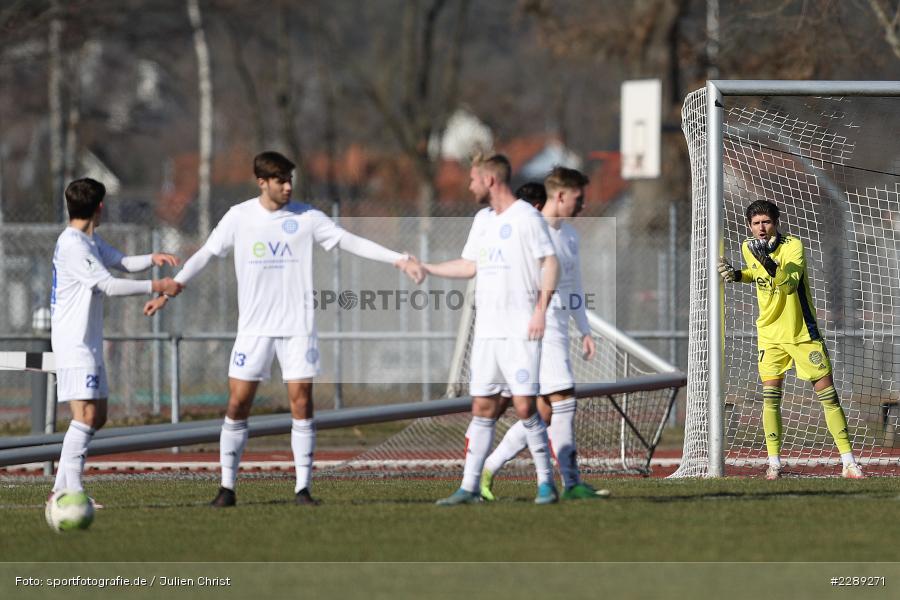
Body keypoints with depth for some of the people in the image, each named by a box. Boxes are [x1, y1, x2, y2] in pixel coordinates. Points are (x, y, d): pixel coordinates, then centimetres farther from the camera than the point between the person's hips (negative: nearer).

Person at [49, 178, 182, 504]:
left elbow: (122, 263, 20)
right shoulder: (72, 245, -18)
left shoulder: (91, 240, 14)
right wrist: (157, 287, -17)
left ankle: (60, 489, 14)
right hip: (73, 341, -10)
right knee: (86, 414, -17)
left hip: (89, 342, 10)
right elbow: (109, 285, -20)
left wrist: (152, 258, -1)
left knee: (97, 416, 12)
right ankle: (71, 491, -19)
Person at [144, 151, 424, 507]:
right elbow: (206, 255, 9)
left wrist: (400, 260, -7)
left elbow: (352, 243, 0)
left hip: (297, 327, 0)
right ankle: (227, 487, 7)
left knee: (301, 403, -6)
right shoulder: (239, 217, 1)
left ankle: (302, 488, 1)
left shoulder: (306, 217, 0)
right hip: (254, 327, 0)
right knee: (238, 402, -3)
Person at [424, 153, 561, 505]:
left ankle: (546, 482, 0)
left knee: (524, 406, -10)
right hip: (486, 330, 7)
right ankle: (469, 487, 5)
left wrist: (541, 309, -17)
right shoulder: (482, 219, 16)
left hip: (520, 331, -7)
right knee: (483, 408, 5)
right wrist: (425, 269, 22)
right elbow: (470, 265, 24)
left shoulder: (526, 217, -6)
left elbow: (550, 263, -9)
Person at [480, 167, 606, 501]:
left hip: (558, 330, 9)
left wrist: (585, 331, 20)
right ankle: (572, 484, -11)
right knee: (563, 401, -13)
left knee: (543, 412, 8)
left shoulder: (569, 234, 18)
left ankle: (488, 469, 15)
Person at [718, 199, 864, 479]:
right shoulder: (748, 248, -2)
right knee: (770, 398, -6)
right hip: (770, 335, 4)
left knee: (828, 395, -3)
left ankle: (848, 462, 1)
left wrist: (769, 263, -49)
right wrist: (737, 275, 0)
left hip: (804, 333, -4)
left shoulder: (793, 246, -18)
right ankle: (774, 463, 1)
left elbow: (790, 285, -34)